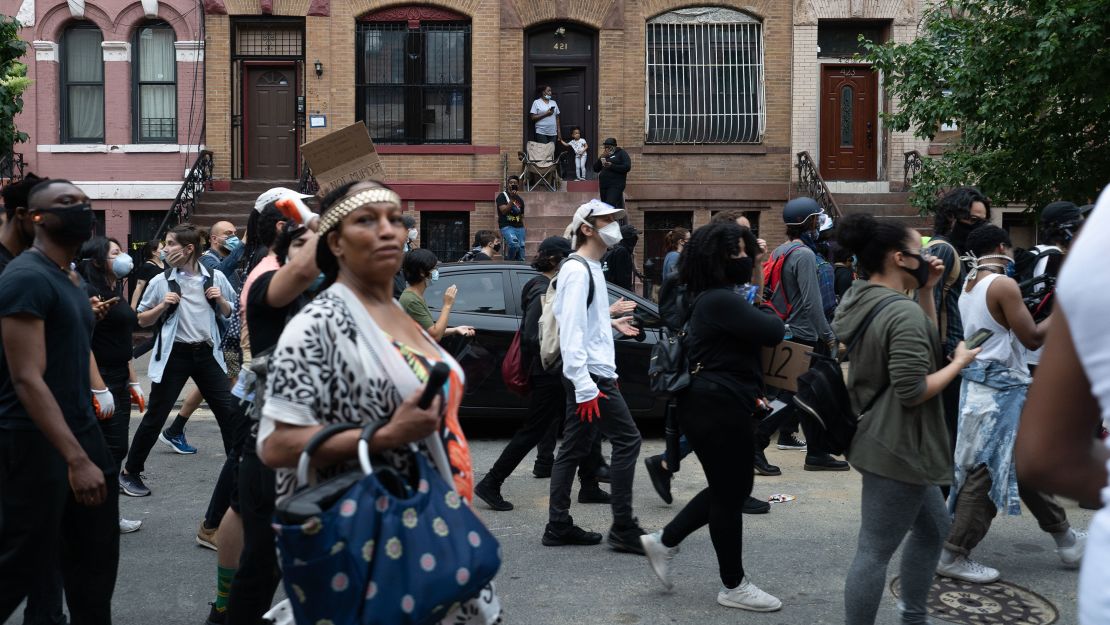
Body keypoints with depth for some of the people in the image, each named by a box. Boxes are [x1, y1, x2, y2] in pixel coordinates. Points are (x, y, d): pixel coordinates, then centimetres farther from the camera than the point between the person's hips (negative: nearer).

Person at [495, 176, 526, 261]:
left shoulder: (520, 199, 19)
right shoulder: (502, 196, 2)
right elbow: (504, 211, -12)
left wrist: (523, 228, 18)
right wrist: (512, 199, -17)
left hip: (519, 227, 6)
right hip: (507, 226, -6)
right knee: (514, 244, -31)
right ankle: (509, 261, -11)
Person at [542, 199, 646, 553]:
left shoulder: (591, 268, 18)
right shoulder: (578, 270, -13)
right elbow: (571, 330, -21)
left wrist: (610, 323, 19)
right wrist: (585, 387, -25)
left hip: (588, 375, 10)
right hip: (590, 375, -10)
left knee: (574, 449, 10)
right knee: (627, 439, -9)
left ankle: (559, 527, 15)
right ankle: (623, 529, -5)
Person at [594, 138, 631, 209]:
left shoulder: (622, 153, 3)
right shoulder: (604, 155, 22)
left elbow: (627, 167, -11)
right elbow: (595, 168, 16)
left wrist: (612, 166, -19)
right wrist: (601, 159, -2)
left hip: (616, 185, -7)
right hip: (603, 186, 7)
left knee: (610, 206, -22)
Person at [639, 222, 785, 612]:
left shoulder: (713, 298, 15)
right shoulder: (721, 301, -20)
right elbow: (771, 333, -21)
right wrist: (769, 315, 0)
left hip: (714, 405, 11)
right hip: (719, 408, -11)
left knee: (730, 488, 19)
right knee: (730, 494, 1)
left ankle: (663, 542, 24)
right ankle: (733, 587, 14)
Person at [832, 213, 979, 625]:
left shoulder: (861, 300, 8)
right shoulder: (903, 312, -22)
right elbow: (913, 390, -26)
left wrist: (926, 292, 7)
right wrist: (960, 362, -12)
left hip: (890, 440, 11)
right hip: (897, 447, -11)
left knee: (934, 527, 24)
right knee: (875, 552, -4)